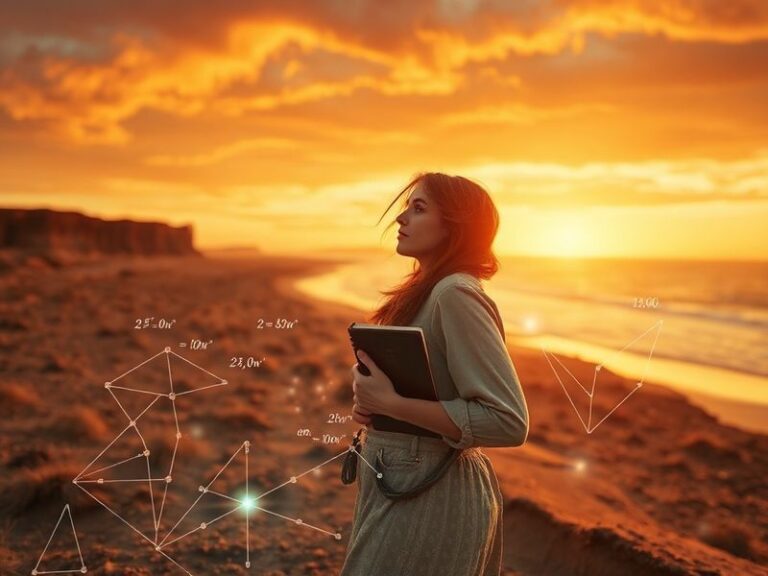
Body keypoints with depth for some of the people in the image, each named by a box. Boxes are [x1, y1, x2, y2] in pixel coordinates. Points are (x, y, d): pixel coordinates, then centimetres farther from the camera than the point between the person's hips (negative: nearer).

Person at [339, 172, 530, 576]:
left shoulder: (456, 296, -20)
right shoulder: (425, 291, 9)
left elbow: (508, 423, -25)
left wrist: (389, 403, -24)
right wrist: (371, 399, -1)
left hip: (427, 500, -9)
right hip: (401, 485, 9)